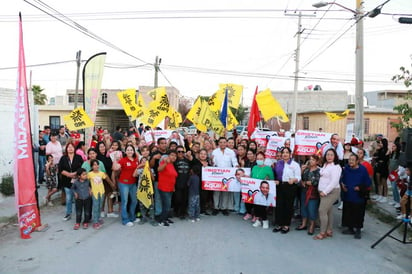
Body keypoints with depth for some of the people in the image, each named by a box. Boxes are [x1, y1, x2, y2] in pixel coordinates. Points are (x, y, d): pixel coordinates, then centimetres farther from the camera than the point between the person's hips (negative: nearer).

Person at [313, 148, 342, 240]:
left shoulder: (336, 167, -12)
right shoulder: (324, 165, 14)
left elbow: (334, 182, -19)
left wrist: (325, 192, -18)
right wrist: (321, 191, 10)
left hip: (331, 192, -8)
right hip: (324, 192, 8)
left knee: (322, 210, -11)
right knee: (328, 211, 12)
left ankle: (323, 233, -4)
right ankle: (329, 231, 19)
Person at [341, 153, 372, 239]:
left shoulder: (363, 170, -12)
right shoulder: (346, 169, -1)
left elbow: (368, 183, -7)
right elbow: (342, 179, 14)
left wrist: (360, 187, -17)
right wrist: (342, 185, -3)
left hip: (358, 197, -4)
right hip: (347, 196, 4)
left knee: (358, 214, 4)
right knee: (348, 213, 12)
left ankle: (358, 230, 21)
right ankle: (350, 228, 28)